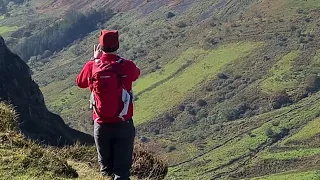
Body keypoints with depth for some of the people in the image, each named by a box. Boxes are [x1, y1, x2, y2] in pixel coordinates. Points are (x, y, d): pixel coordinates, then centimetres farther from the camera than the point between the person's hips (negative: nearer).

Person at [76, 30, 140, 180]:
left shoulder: (92, 67, -8)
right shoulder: (127, 66, -13)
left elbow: (79, 82, 15)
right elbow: (136, 74, 14)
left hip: (101, 126, 2)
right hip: (123, 126, -2)